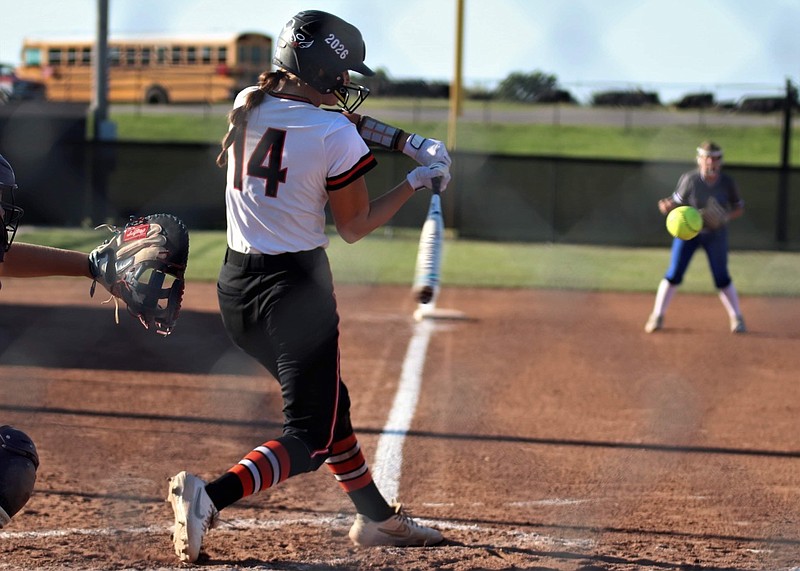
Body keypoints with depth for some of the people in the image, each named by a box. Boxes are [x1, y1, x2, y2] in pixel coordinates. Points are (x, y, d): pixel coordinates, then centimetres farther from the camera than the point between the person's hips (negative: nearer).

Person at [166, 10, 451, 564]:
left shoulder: (247, 105, 3)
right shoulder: (337, 137, -15)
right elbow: (354, 227, -5)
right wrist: (417, 181, 5)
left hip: (235, 286, 8)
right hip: (296, 286, -8)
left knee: (325, 398, 24)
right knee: (309, 436, -2)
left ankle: (378, 517, 37)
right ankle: (210, 496, -26)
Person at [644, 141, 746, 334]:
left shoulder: (727, 183, -12)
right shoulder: (689, 179, -16)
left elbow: (739, 208, 0)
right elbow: (677, 201, -9)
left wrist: (726, 217, -20)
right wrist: (667, 206, -31)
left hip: (715, 234, 1)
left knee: (722, 278, 4)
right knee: (673, 275, -4)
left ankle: (737, 319, 19)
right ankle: (657, 316, 7)